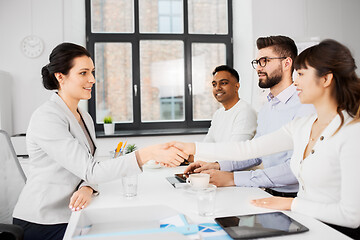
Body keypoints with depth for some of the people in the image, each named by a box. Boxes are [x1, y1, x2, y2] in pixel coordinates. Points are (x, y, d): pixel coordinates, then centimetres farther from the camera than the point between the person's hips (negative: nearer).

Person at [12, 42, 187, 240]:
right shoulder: (47, 118, -19)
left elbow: (87, 169, 8)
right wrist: (147, 154, -34)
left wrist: (87, 188, -16)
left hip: (68, 217, 7)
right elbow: (90, 170, -25)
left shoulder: (85, 118, 8)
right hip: (41, 224, -7)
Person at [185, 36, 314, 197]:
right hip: (268, 194, 7)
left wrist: (234, 178, -25)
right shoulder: (265, 108, 13)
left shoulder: (304, 106, -16)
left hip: (292, 199, -7)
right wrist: (219, 166, 5)